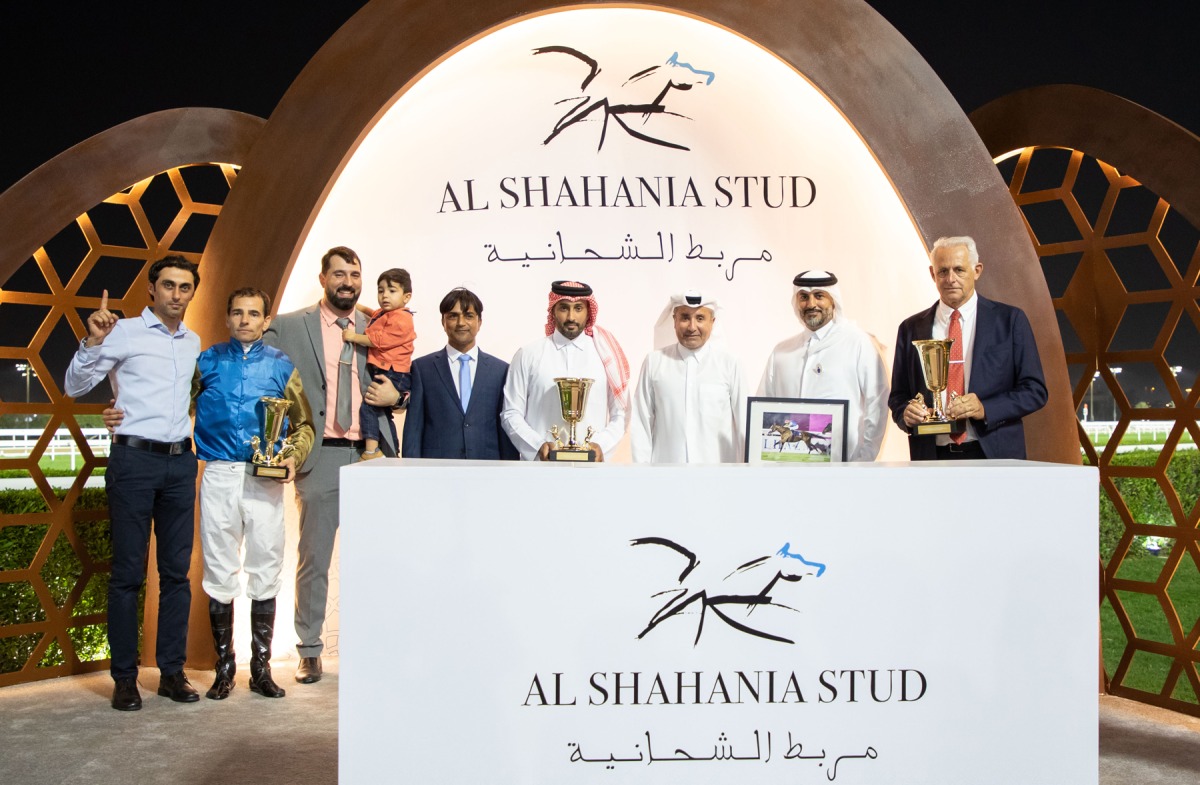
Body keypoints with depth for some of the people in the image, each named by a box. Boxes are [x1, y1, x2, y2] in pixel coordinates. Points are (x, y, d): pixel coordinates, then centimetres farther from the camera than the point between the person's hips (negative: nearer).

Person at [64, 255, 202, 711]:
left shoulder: (194, 343, 15)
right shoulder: (124, 332, -1)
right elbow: (74, 387, -5)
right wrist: (92, 342, -19)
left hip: (181, 461, 5)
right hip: (134, 458, -5)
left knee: (177, 571, 6)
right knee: (129, 573, 0)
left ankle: (172, 672, 14)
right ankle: (124, 678, 9)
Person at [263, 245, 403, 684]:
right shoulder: (287, 327, 4)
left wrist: (394, 395, -2)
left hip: (369, 455, 2)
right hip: (320, 456, -2)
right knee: (314, 560, 5)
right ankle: (309, 652, 17)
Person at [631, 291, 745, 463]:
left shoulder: (729, 362, 0)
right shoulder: (654, 361, 2)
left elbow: (743, 421, 2)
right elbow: (641, 422, 4)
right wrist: (642, 468, 1)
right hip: (665, 461, 1)